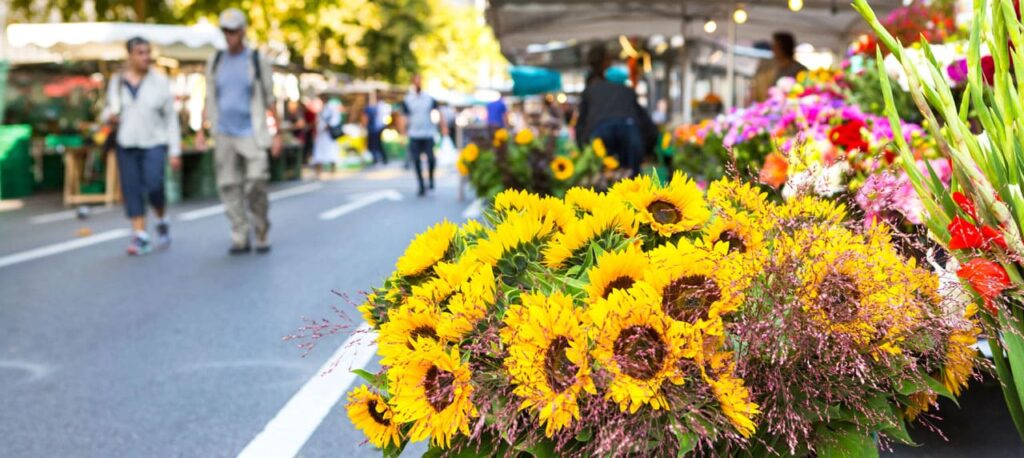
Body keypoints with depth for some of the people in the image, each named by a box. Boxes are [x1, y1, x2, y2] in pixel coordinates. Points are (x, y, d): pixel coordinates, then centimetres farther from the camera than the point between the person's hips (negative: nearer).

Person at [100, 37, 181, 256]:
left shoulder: (159, 81, 0)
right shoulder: (116, 81, 6)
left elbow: (171, 117, 1)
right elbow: (110, 109, 19)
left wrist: (175, 151, -3)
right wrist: (108, 117, -7)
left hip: (154, 143, -3)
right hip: (126, 145, 3)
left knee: (154, 186, -19)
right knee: (132, 191, 0)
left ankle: (162, 221, 9)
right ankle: (140, 236, 9)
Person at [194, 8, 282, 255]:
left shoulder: (258, 61, 0)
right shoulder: (215, 61, 9)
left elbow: (270, 99, 2)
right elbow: (209, 98, 14)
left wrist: (277, 134, -1)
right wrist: (201, 130, 8)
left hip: (252, 134, -3)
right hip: (224, 135, 4)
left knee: (256, 185, -13)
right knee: (228, 186, 0)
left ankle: (262, 234, 5)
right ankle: (240, 238, 7)